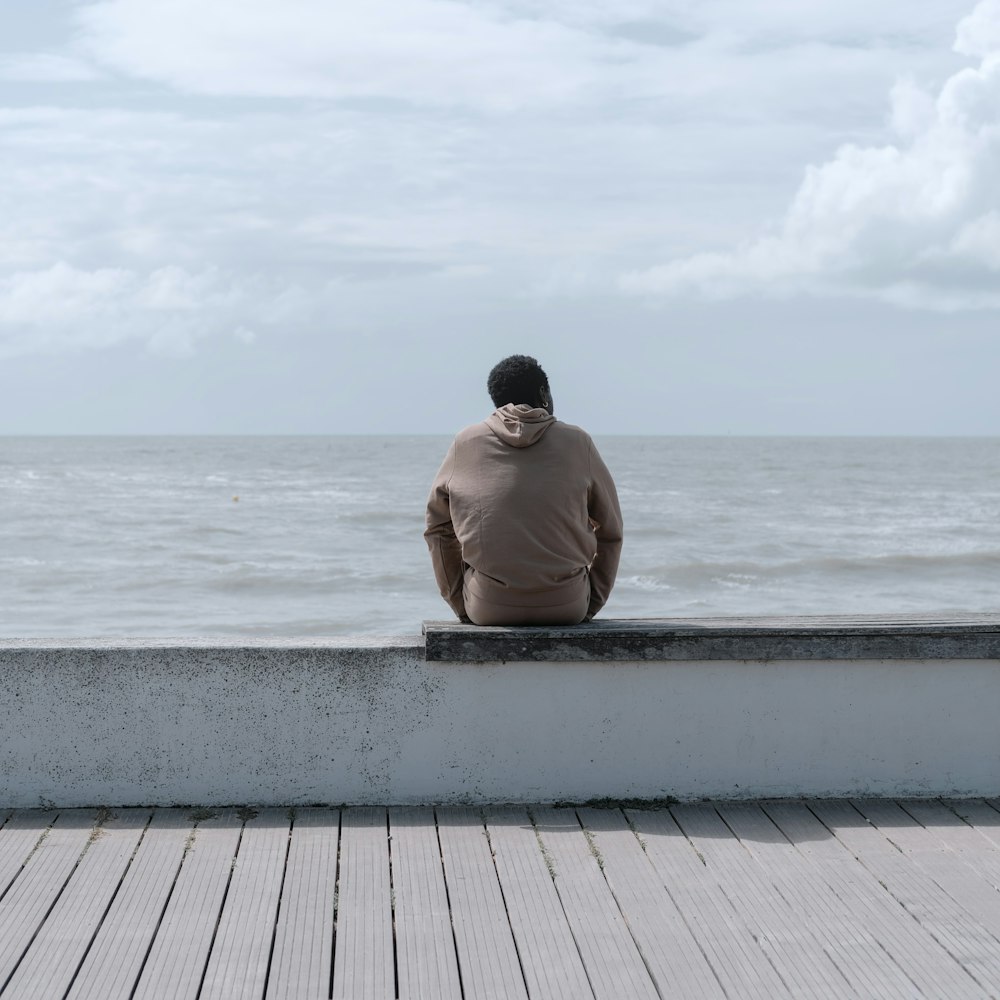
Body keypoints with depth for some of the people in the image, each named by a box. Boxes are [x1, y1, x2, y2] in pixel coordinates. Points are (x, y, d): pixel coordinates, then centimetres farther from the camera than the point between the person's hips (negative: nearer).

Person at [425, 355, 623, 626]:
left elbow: (438, 528, 9)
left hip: (487, 610, 0)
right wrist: (589, 605, 14)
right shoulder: (576, 442, 3)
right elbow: (610, 532, 7)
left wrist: (461, 603, 15)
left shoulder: (466, 443, 4)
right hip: (567, 608, 0)